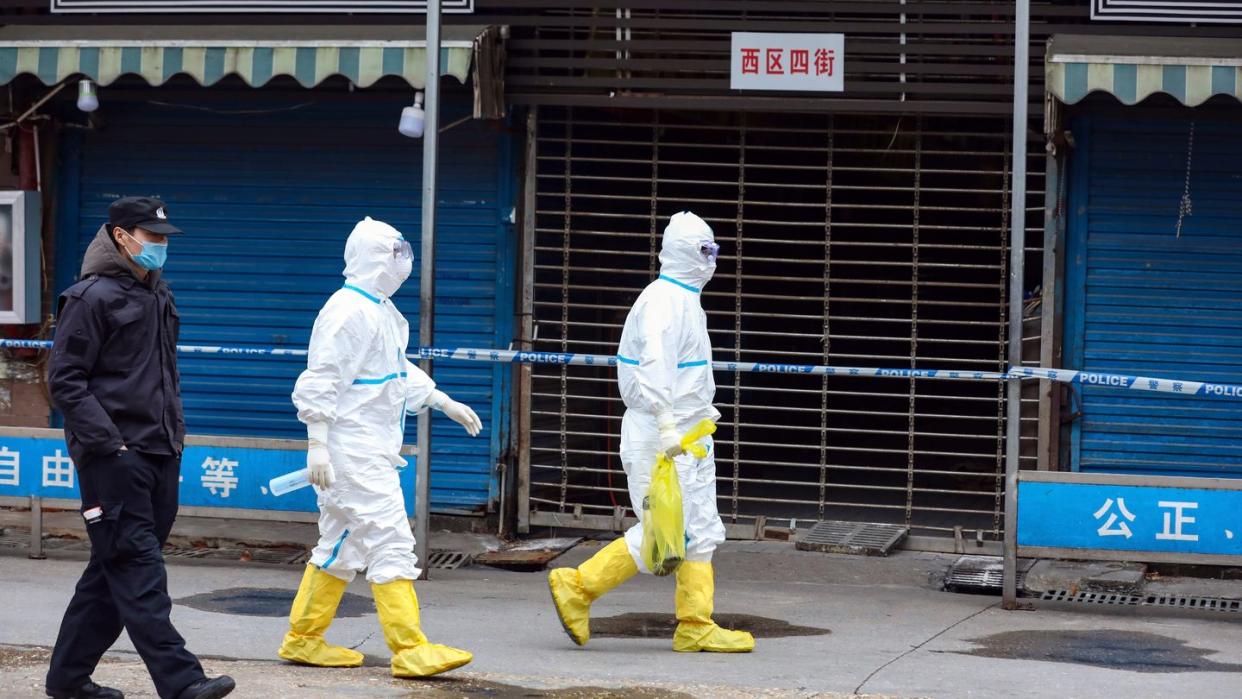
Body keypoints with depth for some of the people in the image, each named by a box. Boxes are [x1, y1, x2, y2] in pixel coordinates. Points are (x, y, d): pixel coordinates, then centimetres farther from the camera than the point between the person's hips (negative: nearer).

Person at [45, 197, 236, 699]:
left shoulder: (158, 295, 17)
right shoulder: (93, 297, -8)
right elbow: (65, 379, -11)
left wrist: (175, 430, 17)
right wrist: (109, 442, -16)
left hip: (159, 453, 8)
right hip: (114, 457, -8)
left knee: (112, 571, 11)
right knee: (138, 568, -9)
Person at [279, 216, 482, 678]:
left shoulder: (382, 310, 15)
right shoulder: (348, 311, -16)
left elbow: (402, 373, 27)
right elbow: (320, 381, -20)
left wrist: (446, 404, 23)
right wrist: (317, 445, -23)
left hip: (372, 449, 10)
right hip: (353, 450, -10)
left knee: (341, 547, 14)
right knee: (389, 542, -10)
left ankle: (304, 640, 22)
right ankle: (411, 650, -8)